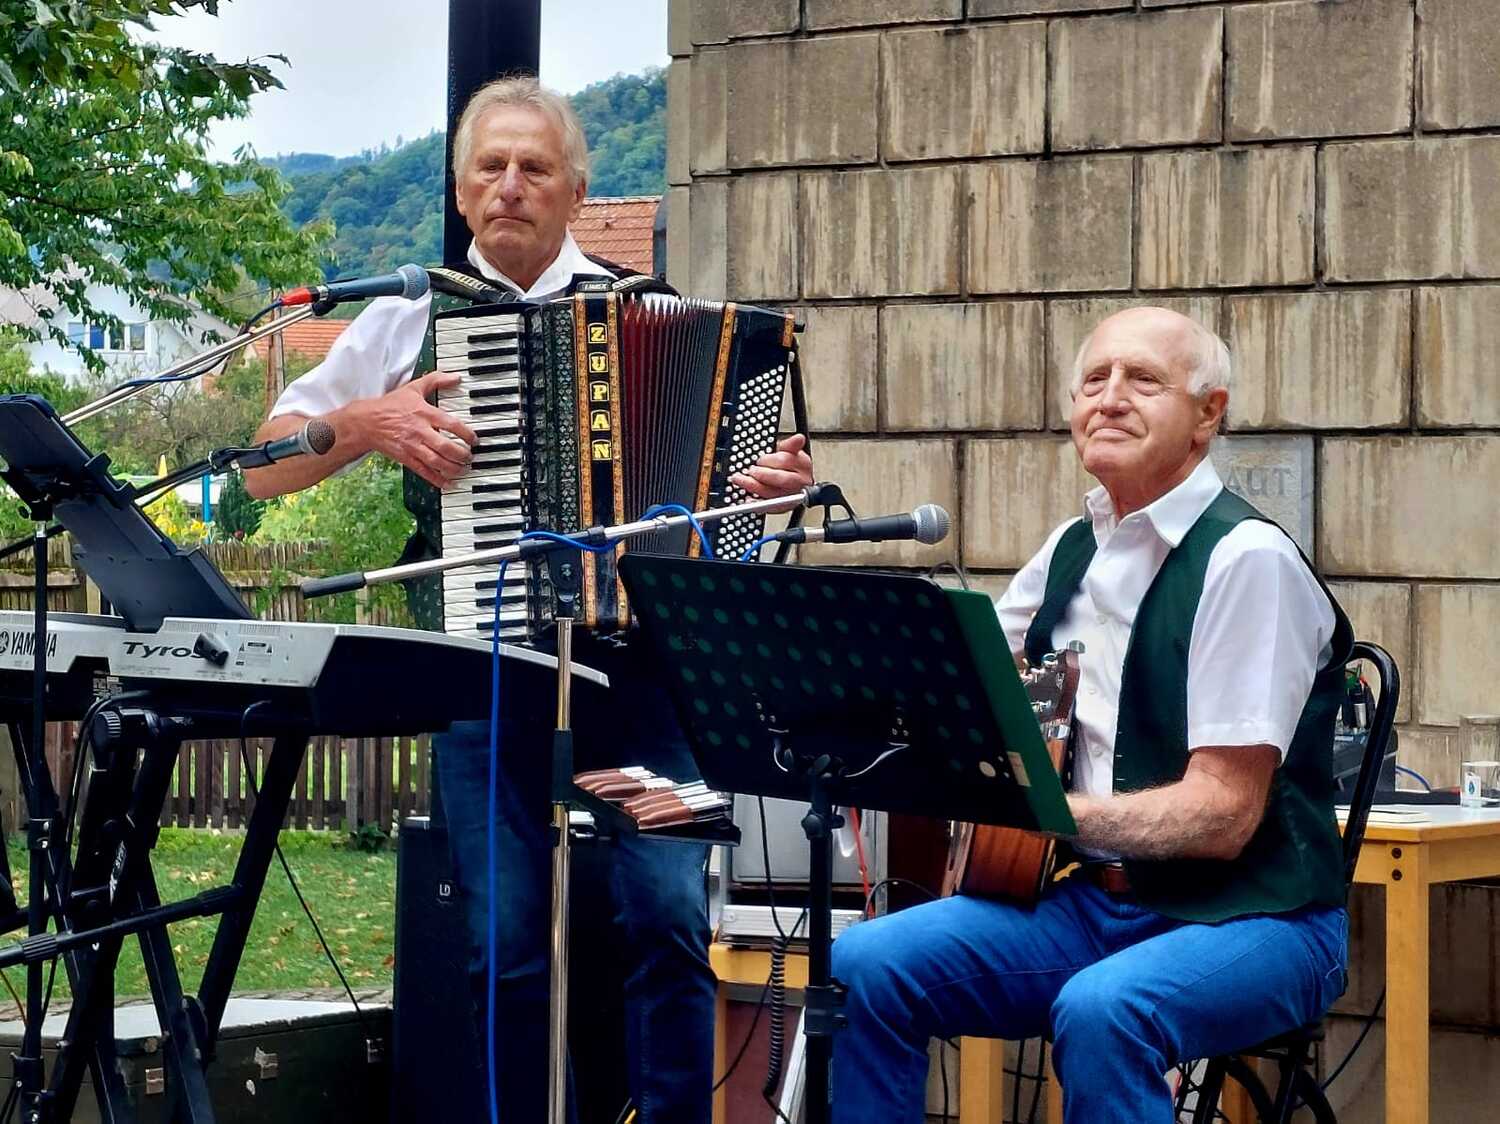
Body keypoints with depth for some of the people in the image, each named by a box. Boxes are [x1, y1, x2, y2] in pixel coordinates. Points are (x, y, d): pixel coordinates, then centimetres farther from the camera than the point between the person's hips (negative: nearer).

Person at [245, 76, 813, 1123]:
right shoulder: (409, 321, 10)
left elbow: (719, 459, 15)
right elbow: (263, 470, 11)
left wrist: (782, 481, -7)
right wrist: (367, 421, -6)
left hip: (635, 653, 0)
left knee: (667, 914, -11)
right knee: (508, 944, -2)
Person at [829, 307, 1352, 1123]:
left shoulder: (1246, 559, -15)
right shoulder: (1074, 549, 10)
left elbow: (1221, 816, -19)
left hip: (1250, 919, -7)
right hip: (1096, 897, 7)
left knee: (1100, 1011, -36)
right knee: (865, 965, -11)